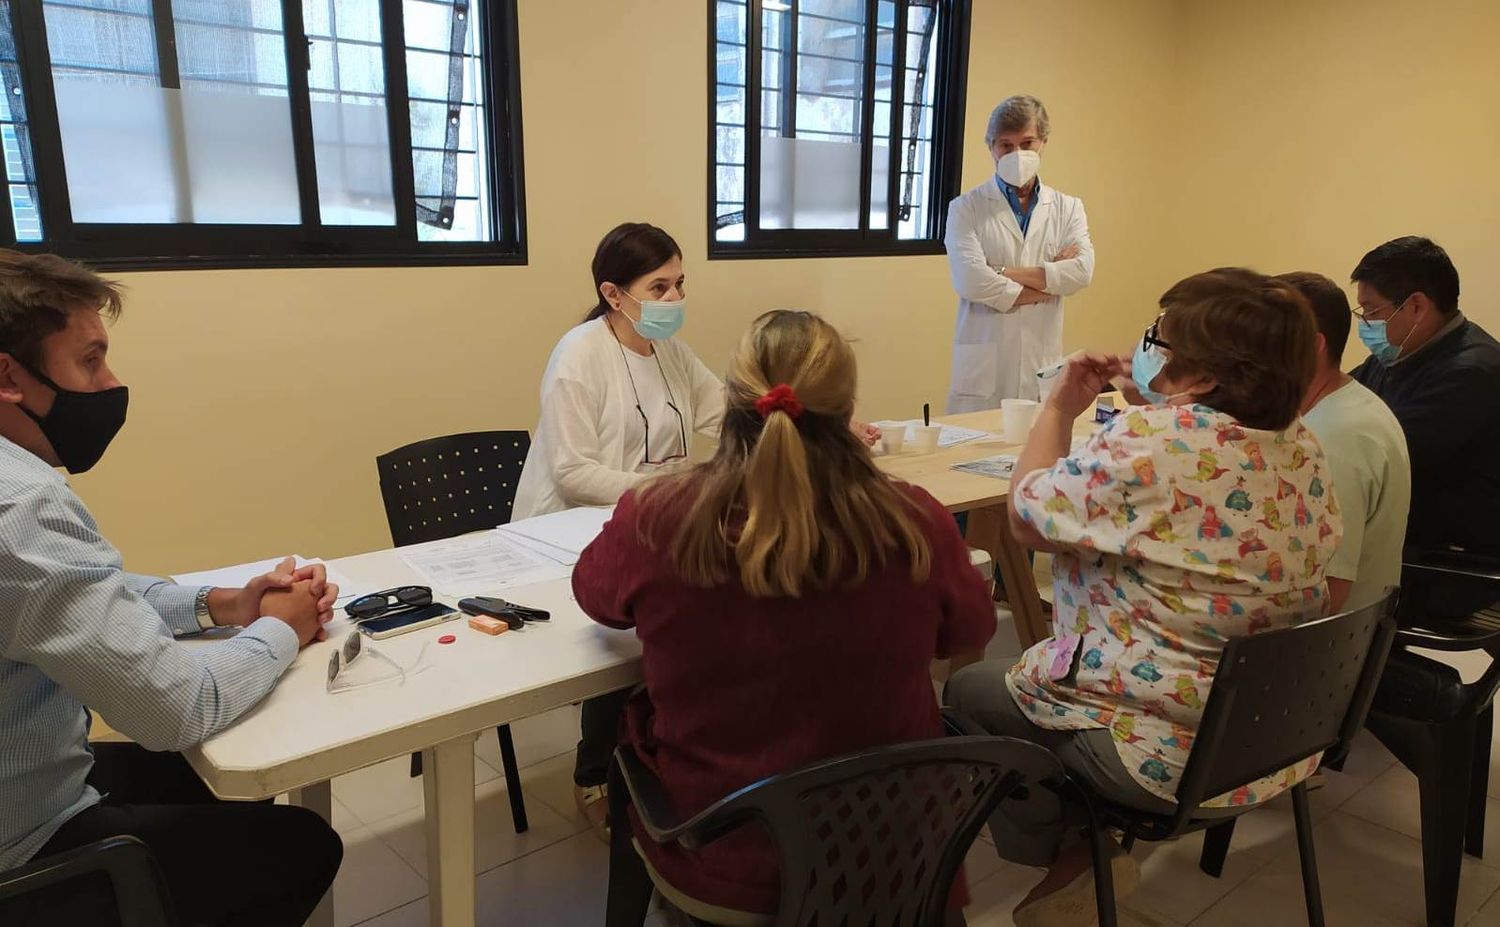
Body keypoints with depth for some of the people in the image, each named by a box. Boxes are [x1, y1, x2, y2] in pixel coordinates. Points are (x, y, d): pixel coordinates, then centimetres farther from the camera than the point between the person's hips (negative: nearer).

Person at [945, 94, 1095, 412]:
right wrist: (1048, 283, -4)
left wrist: (1005, 273, -9)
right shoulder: (966, 208, 3)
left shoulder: (1068, 208, 12)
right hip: (983, 368, -2)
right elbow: (970, 280, -12)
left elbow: (1082, 272, -4)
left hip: (1043, 363, 3)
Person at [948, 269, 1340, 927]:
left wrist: (1058, 408, -3)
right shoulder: (1301, 448, -2)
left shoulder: (1149, 440, -26)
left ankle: (1065, 854, 26)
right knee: (1021, 672, 26)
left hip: (1171, 750, -8)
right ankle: (1085, 852, 29)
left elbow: (1027, 519, -15)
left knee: (968, 692, 13)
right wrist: (1162, 403, 9)